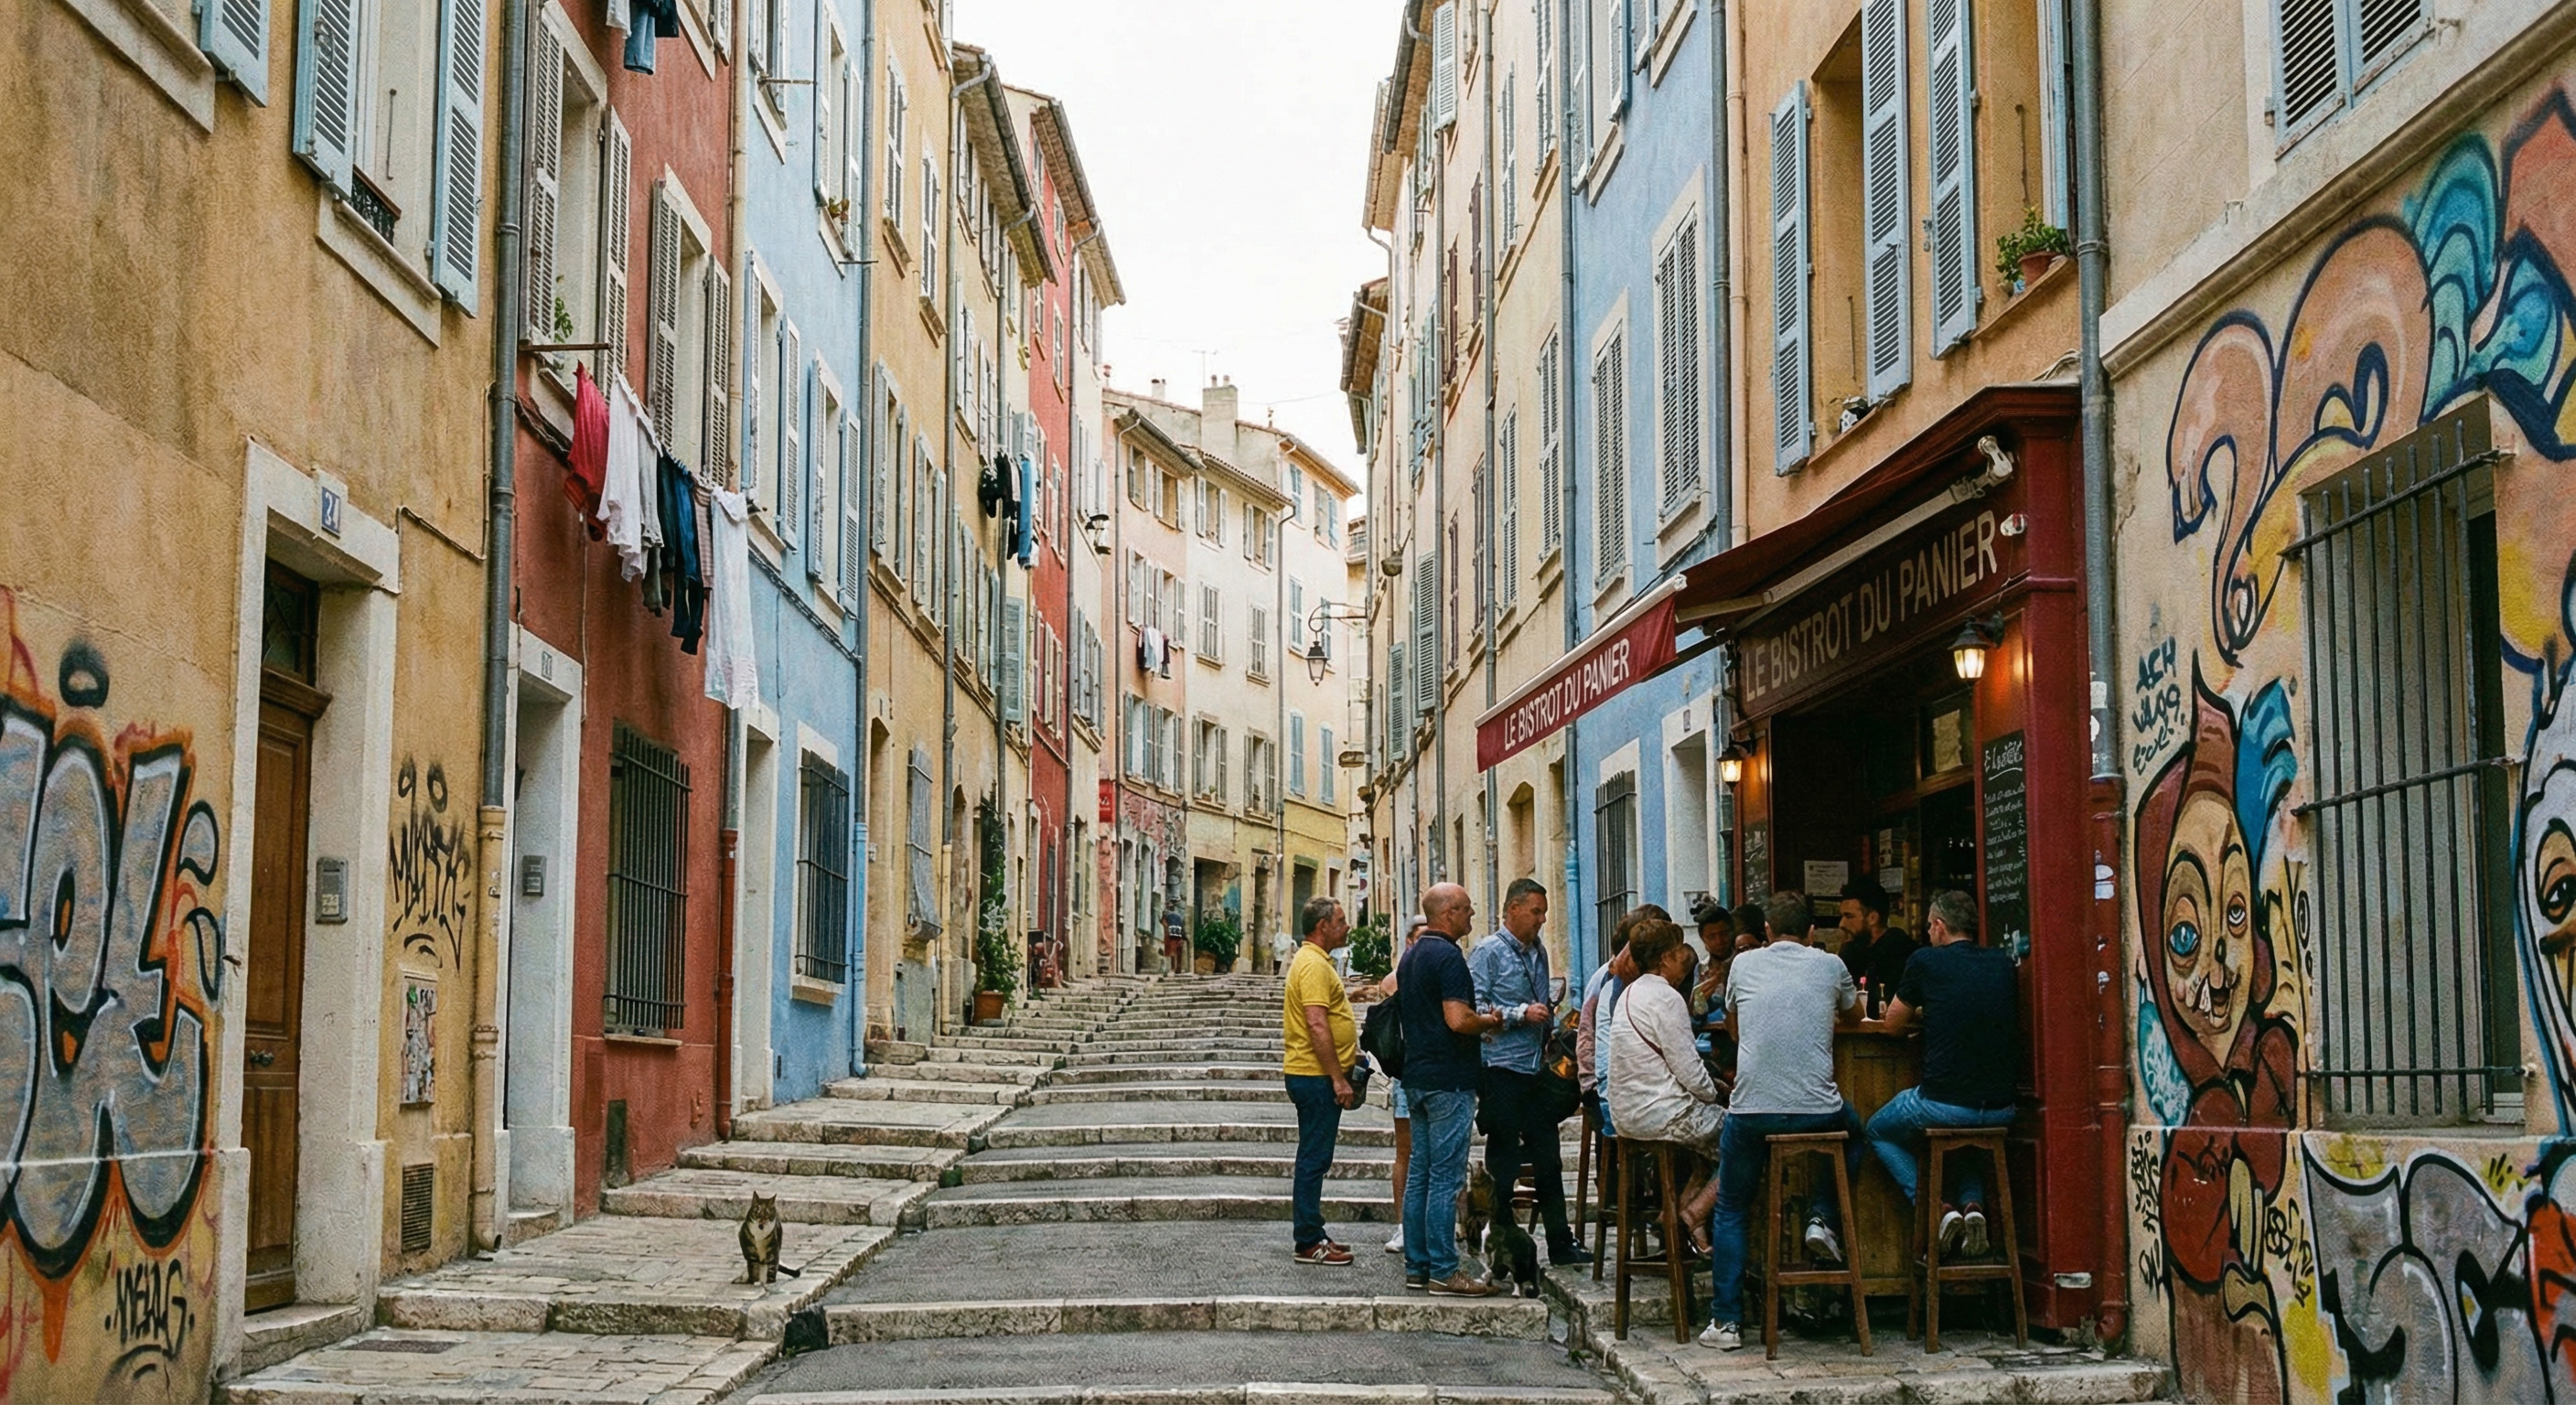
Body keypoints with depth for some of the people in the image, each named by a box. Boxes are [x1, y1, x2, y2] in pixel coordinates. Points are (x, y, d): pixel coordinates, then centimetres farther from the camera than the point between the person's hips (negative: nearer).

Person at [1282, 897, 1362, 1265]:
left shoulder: (1313, 961, 18)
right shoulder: (1314, 965, -16)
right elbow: (1317, 1025, -23)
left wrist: (1341, 1073, 24)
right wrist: (1338, 1078, -22)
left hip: (1314, 1076, 11)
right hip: (1317, 1077, -11)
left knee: (1314, 1159, 14)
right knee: (1314, 1160, -7)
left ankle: (1311, 1235, 20)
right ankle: (1309, 1244, -4)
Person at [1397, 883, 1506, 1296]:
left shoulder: (1412, 957, 15)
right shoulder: (1448, 957, -16)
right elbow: (1458, 1019, -25)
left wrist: (1478, 1022, 20)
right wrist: (1489, 1022, -5)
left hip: (1417, 1076, 10)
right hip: (1449, 1080, -10)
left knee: (1420, 1175, 11)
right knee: (1446, 1178, -6)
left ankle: (1417, 1266, 15)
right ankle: (1443, 1271, -4)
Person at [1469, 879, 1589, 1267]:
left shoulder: (1538, 953, 16)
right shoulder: (1489, 952, -8)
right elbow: (1472, 1008, -16)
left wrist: (1552, 1026, 10)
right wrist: (1520, 1014, -19)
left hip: (1535, 1070, 7)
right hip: (1501, 1070, -7)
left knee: (1548, 1159, 10)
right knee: (1503, 1161, 1)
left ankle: (1561, 1244, 16)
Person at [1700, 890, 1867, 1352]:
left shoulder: (1744, 964, 10)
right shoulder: (1830, 966, 8)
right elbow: (1854, 1017, 29)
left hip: (1751, 1110, 0)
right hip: (1817, 1110, 0)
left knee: (1730, 1213, 18)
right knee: (1854, 1135, 35)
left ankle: (1726, 1321, 10)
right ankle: (1825, 1219, 16)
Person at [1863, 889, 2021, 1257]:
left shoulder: (1926, 962, -4)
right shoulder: (2002, 964, 8)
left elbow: (1892, 1024, 8)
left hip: (1944, 1101, -5)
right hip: (2000, 1109, 5)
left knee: (1879, 1132, 24)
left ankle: (1937, 1207, 6)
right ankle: (1973, 1203, 12)